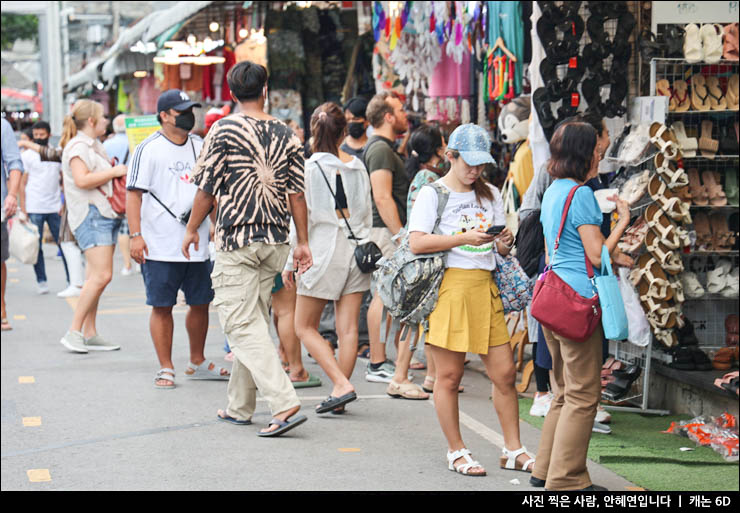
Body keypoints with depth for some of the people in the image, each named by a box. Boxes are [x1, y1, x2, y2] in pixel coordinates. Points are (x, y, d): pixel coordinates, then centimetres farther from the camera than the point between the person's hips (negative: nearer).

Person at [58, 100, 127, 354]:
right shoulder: (77, 146, -9)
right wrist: (114, 172, -16)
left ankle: (90, 335, 9)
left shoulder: (94, 146, 22)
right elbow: (82, 180, -23)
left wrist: (118, 170, 19)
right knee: (101, 275, -18)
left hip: (106, 215, 10)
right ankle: (74, 331, -15)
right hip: (90, 216, -10)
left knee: (97, 277, 8)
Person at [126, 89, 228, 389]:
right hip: (160, 248, -5)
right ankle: (165, 369, 9)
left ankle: (197, 363, 26)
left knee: (201, 303, 11)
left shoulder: (200, 147, 12)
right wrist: (136, 235, -14)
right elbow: (134, 194, -7)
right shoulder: (148, 149, -5)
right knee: (162, 307, 0)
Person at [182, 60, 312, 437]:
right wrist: (303, 242, 11)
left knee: (243, 325, -6)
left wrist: (192, 229, 9)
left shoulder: (224, 129, -7)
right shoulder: (285, 135, 5)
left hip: (236, 240, -5)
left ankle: (284, 404, -18)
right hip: (275, 240, 5)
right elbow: (297, 193, 5)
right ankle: (240, 406, 24)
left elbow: (207, 189, -5)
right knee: (254, 320, 16)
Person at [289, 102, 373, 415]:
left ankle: (342, 385, -8)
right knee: (347, 328, 5)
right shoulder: (358, 167, 5)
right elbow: (367, 214, 11)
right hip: (356, 249, 5)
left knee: (304, 327, 5)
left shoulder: (309, 168, -9)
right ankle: (340, 397, 9)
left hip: (324, 251, -5)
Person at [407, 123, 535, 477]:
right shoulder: (432, 194, 2)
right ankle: (456, 452, 11)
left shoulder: (490, 195, 18)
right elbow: (417, 243, -11)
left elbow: (502, 249, 22)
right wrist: (465, 238, -17)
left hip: (485, 286, 5)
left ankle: (513, 450, 12)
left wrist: (505, 243, -3)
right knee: (449, 375, -1)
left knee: (505, 372, 1)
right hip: (448, 285, -5)